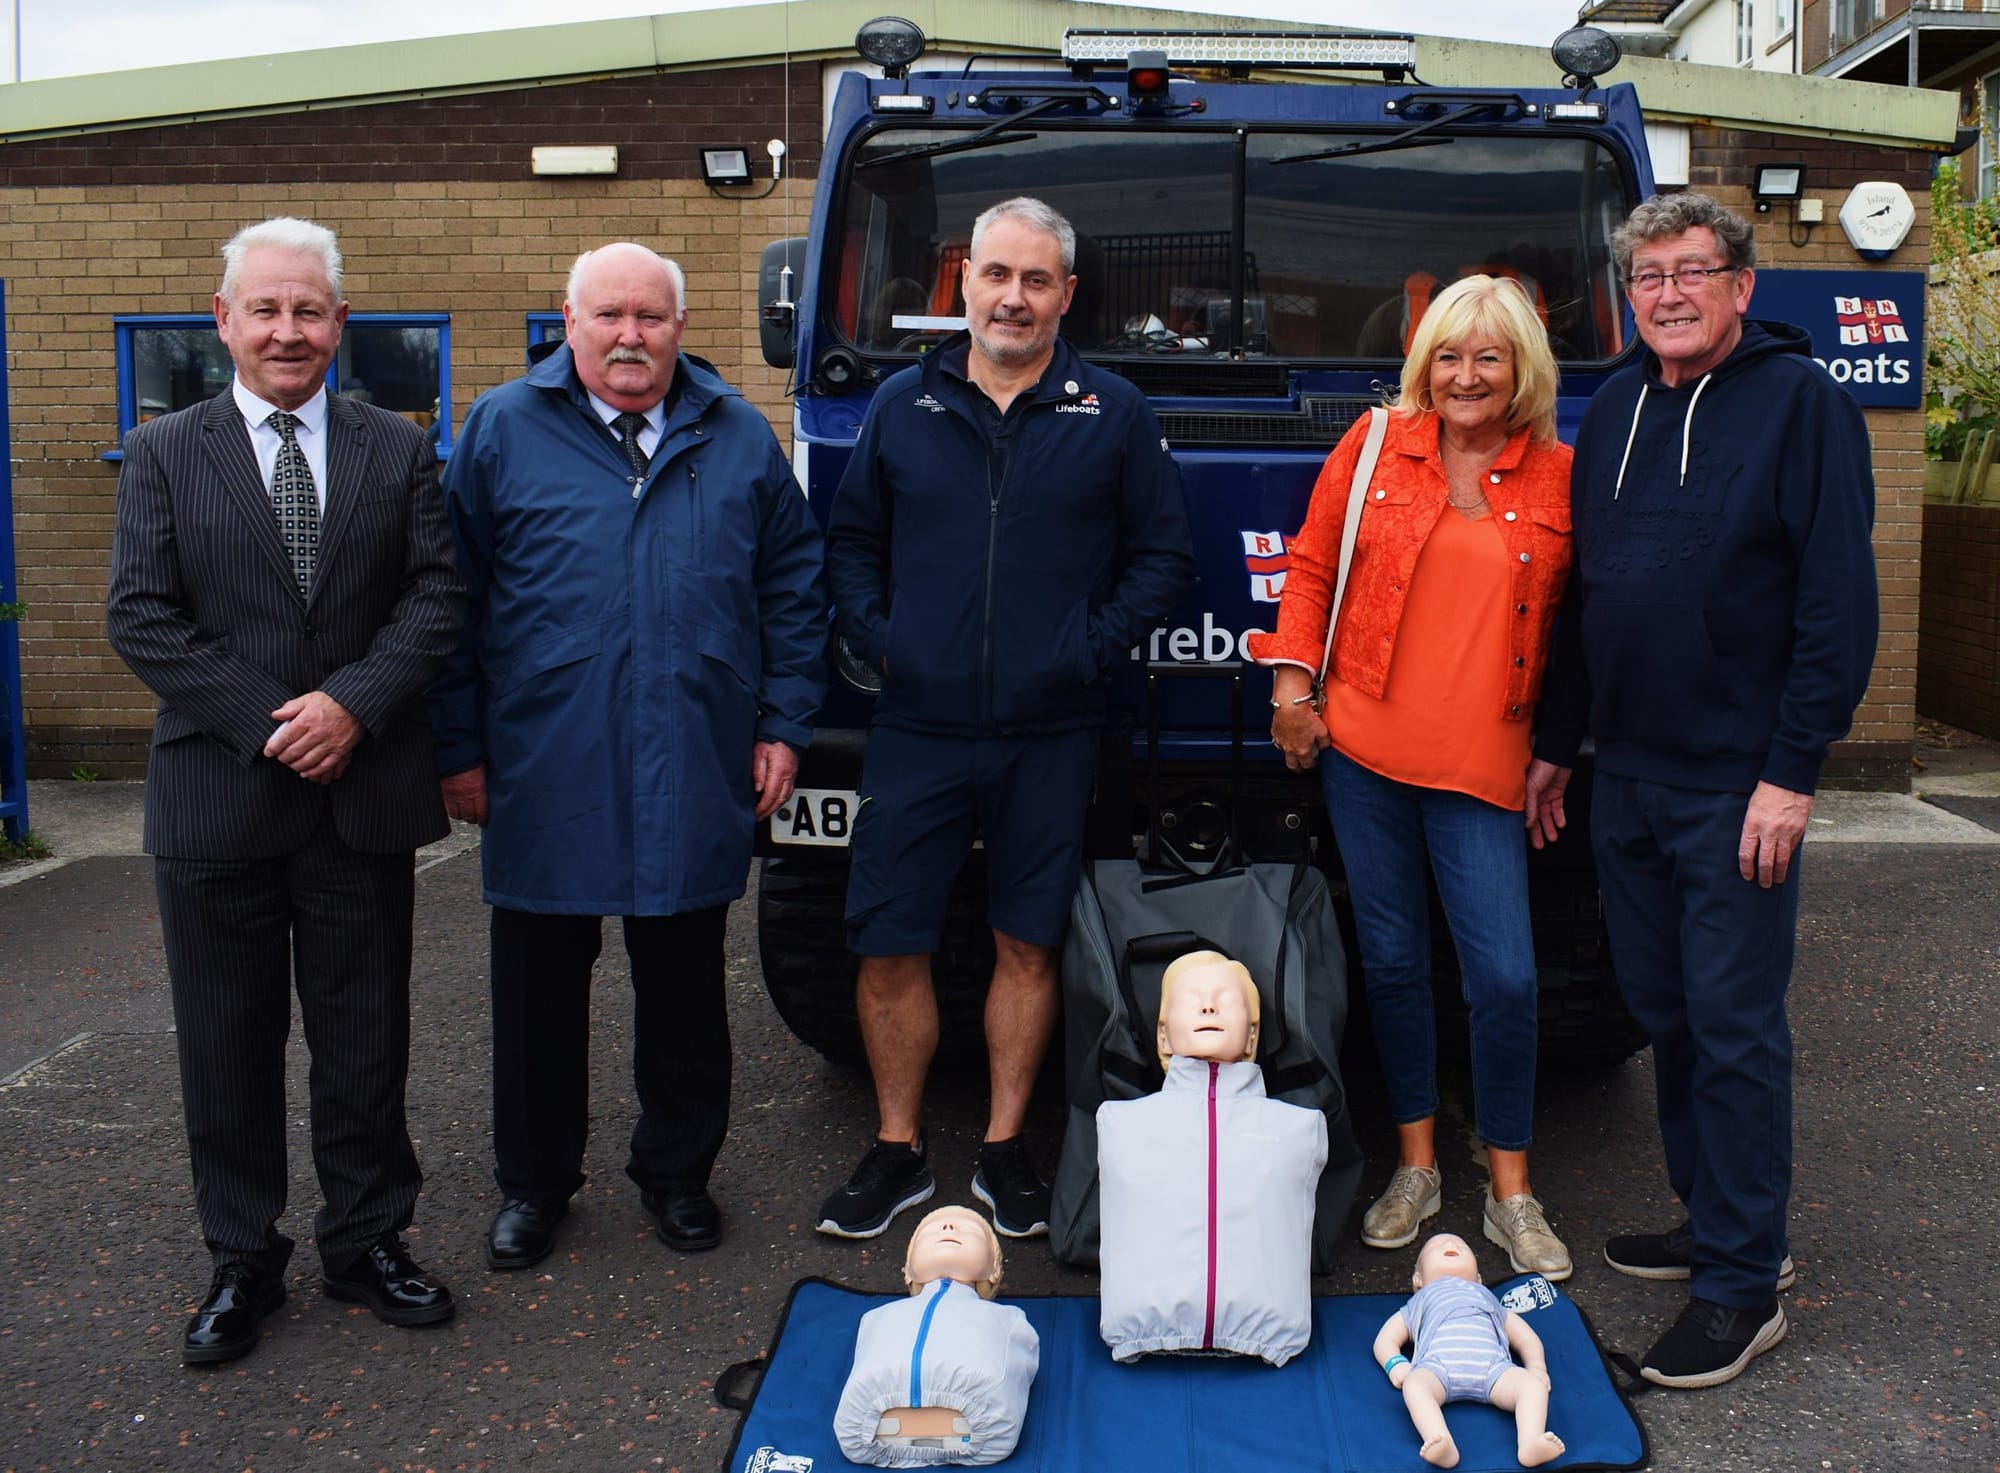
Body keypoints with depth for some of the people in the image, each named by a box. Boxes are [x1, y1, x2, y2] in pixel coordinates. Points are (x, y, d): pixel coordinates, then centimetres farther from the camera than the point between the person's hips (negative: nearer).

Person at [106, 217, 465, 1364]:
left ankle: (367, 1242, 27)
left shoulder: (399, 452, 5)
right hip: (217, 798, 0)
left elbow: (439, 594, -2)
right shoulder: (165, 453, 4)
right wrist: (266, 722, -12)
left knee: (365, 1039, 10)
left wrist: (353, 704, -15)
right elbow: (142, 617, -3)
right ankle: (244, 1261, 26)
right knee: (229, 1045, 10)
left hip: (365, 797, 0)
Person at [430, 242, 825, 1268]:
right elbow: (454, 598, 3)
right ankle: (534, 1183, 28)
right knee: (539, 992, 10)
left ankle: (676, 1173, 30)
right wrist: (460, 748, -1)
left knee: (685, 991, 12)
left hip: (694, 780, 1)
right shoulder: (502, 430, 2)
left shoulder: (738, 436, 7)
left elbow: (793, 587, 10)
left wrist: (782, 724, 4)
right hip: (544, 778, -1)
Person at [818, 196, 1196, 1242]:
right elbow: (850, 541, 14)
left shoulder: (1112, 414, 4)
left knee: (1028, 944, 9)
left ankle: (1005, 1151, 25)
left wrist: (1095, 645, -5)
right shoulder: (904, 406, 8)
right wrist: (875, 636, -1)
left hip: (1050, 736, -1)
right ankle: (896, 1153, 20)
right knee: (887, 950, 3)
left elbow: (1163, 554, 6)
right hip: (916, 732, 1)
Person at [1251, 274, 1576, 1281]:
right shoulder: (1376, 446, 5)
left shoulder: (1559, 479, 3)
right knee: (1391, 958, 9)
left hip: (1480, 764, -1)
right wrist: (1293, 678, 1)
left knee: (1505, 977, -4)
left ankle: (1511, 1194, 16)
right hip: (1361, 744, 1)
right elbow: (1312, 565, 10)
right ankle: (1415, 1165, 27)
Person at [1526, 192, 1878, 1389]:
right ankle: (1715, 1222, 30)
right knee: (1664, 1011, 14)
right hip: (1626, 774, 7)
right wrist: (1558, 744, 17)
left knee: (1734, 1026, -2)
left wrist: (1792, 771, -17)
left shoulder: (1802, 399, -6)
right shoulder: (1616, 408, 13)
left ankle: (1743, 1287, 8)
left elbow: (1840, 595, -12)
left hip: (1736, 782, -6)